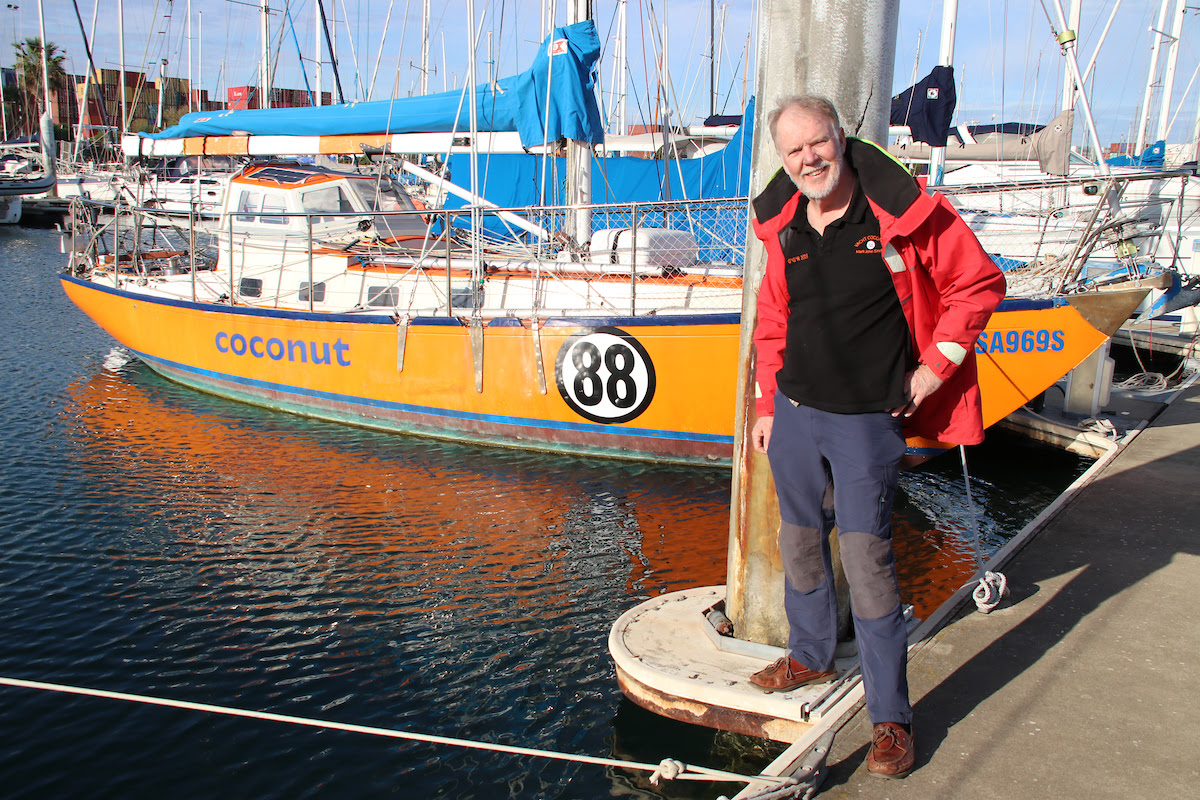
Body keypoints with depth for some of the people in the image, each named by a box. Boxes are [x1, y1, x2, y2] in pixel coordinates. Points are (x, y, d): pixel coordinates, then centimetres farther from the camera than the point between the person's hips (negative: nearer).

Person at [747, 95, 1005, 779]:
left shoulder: (903, 211, -11)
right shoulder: (783, 227, 4)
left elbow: (980, 284, -3)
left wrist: (932, 370, -5)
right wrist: (768, 404, 15)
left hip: (868, 419, -5)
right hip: (795, 412, 5)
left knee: (867, 558, -6)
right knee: (801, 542, 17)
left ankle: (891, 716, 8)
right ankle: (812, 656, 40)